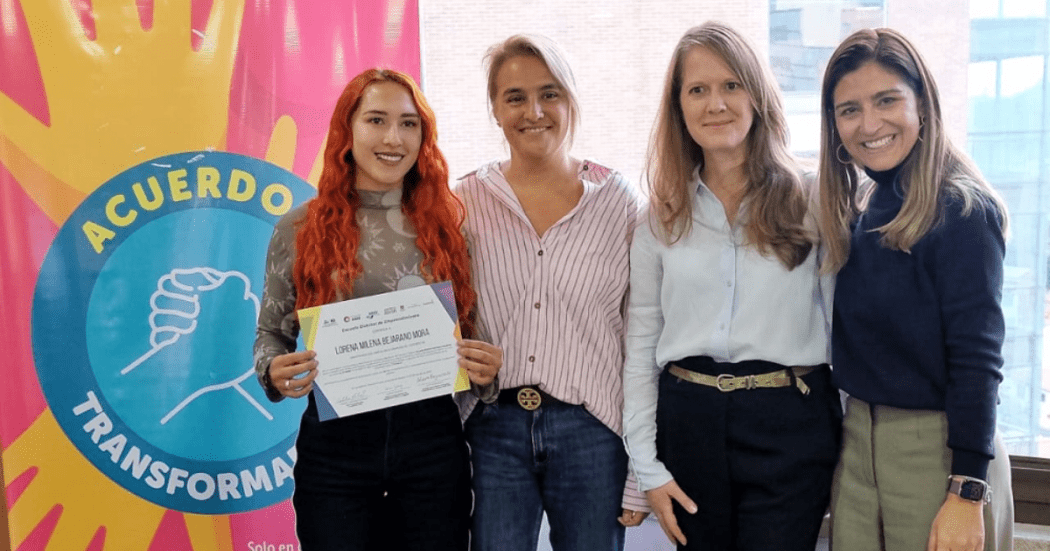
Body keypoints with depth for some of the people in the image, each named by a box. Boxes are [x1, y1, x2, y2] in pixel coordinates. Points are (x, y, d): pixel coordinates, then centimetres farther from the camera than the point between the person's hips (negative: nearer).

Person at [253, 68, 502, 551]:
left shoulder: (446, 225, 5)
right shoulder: (300, 229, 1)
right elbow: (271, 333, 8)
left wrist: (485, 368, -8)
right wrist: (275, 373, -12)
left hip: (432, 435, 1)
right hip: (334, 443, -1)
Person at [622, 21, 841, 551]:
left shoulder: (810, 200, -1)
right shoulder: (662, 219, 5)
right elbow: (640, 347, 5)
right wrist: (648, 467, 0)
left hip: (789, 427, -2)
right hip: (689, 422, 2)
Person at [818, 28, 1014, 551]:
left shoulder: (962, 210, -13)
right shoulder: (858, 210, 6)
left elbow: (977, 359, -16)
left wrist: (967, 493, -18)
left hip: (938, 449, -6)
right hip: (858, 443, 6)